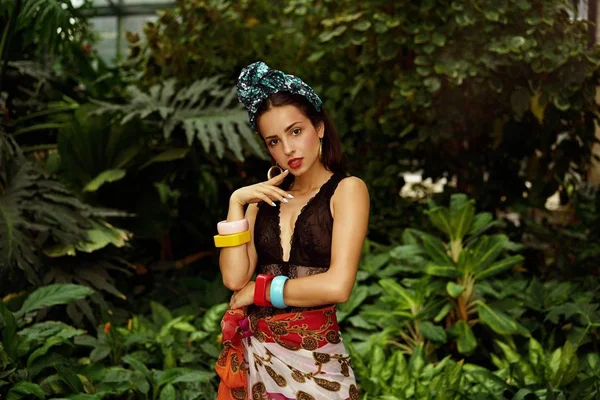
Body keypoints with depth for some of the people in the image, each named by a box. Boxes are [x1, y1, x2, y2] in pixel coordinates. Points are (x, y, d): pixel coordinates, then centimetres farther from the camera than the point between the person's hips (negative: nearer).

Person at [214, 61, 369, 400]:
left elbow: (337, 286, -17)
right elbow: (235, 278, -3)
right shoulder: (265, 197, 8)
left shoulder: (347, 190, -5)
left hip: (313, 360, -4)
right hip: (255, 353, 4)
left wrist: (260, 290, -7)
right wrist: (236, 204, -8)